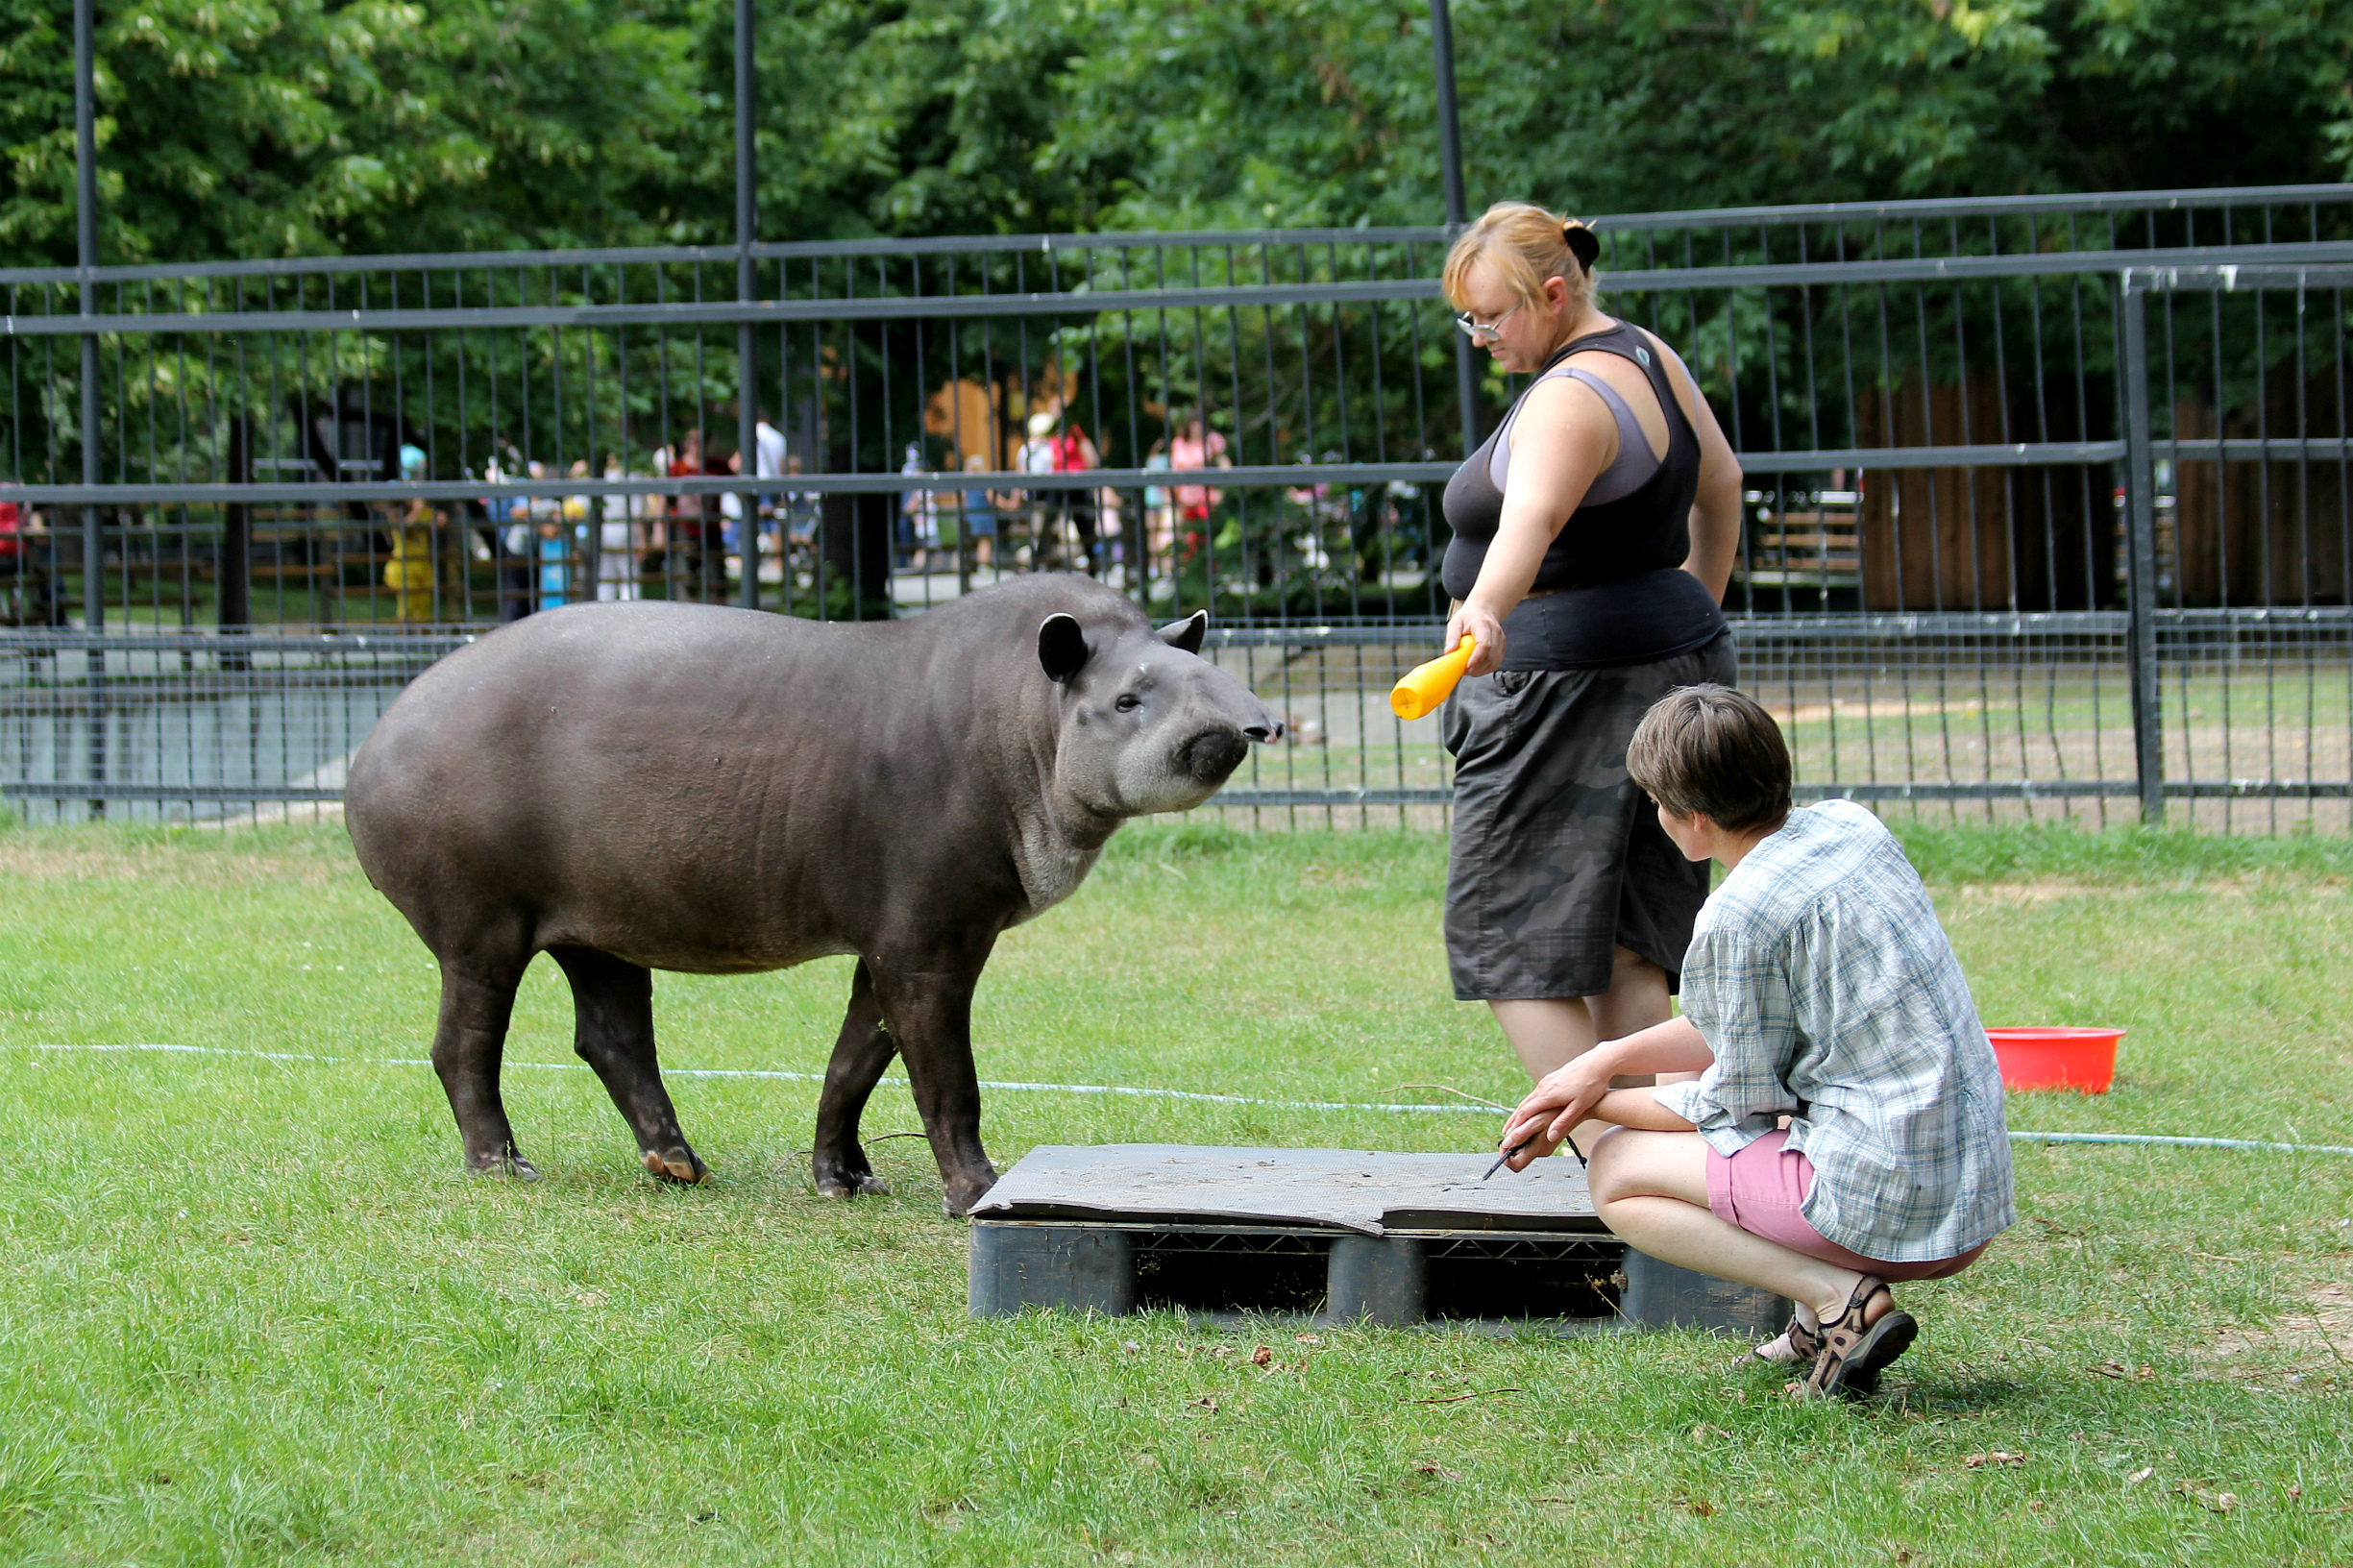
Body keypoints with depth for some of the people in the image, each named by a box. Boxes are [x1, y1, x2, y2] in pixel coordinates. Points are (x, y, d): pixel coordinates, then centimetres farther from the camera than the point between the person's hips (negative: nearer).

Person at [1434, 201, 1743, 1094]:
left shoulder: (1570, 402, -20)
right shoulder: (1644, 355, 11)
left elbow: (1529, 520, -40)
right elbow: (1720, 485, 26)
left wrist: (1485, 612, -57)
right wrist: (1698, 606, 38)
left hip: (1569, 686, -10)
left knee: (1512, 943, -7)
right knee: (1624, 953, 8)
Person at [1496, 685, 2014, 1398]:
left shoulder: (1739, 916, -17)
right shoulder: (1847, 826, 8)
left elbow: (1738, 1107, -6)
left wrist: (1596, 1102, 8)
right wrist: (1606, 1061, 14)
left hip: (1888, 1203, -9)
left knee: (1616, 1173, 8)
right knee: (1682, 1086, 26)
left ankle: (1839, 1299, -8)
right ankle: (1828, 1303, 10)